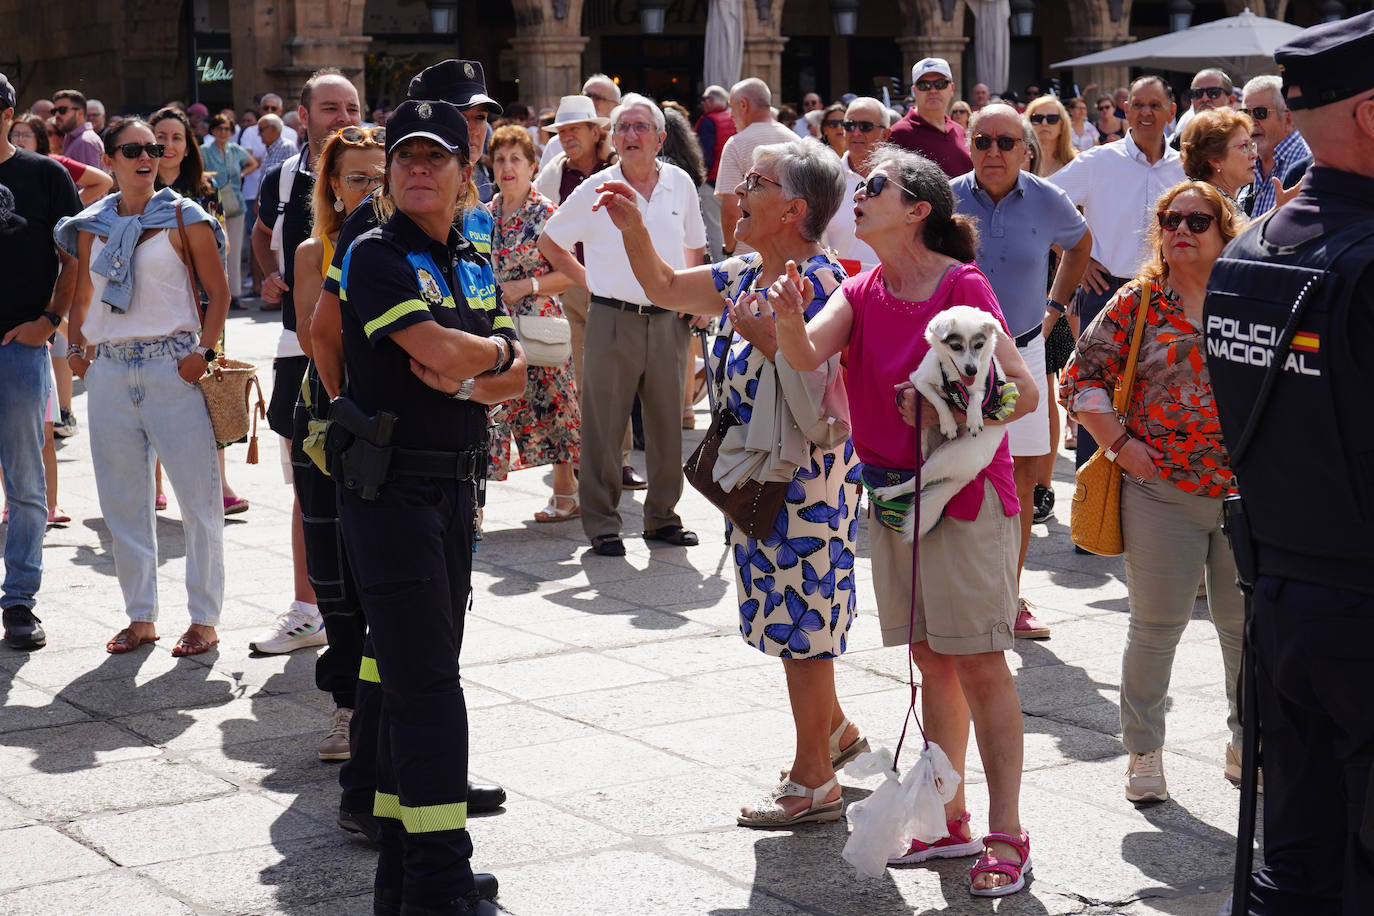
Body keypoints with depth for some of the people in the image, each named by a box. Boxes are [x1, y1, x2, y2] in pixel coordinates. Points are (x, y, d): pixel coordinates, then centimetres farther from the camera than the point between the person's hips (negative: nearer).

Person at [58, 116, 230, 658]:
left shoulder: (185, 218, 0)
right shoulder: (91, 225, 11)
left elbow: (218, 292, 2)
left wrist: (204, 351, -10)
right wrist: (77, 348, 7)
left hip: (172, 364, -4)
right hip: (109, 369, 4)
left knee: (198, 496, -2)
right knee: (123, 501, 8)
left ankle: (204, 618, 7)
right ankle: (140, 617, 18)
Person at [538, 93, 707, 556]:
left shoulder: (680, 184, 7)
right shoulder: (595, 191, -1)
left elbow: (694, 246, 22)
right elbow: (549, 242, 10)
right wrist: (588, 281, 4)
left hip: (668, 321, 3)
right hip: (613, 320, -3)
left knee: (667, 424, 9)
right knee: (604, 427, -2)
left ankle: (662, 516, 21)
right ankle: (601, 524, 7)